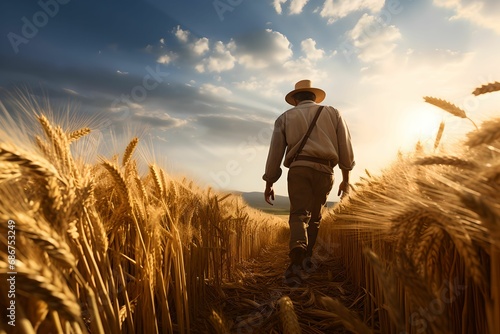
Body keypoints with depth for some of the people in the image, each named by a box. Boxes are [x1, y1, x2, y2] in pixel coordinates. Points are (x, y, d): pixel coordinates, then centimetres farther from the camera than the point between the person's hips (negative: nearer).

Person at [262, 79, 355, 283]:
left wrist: (269, 183, 14)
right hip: (324, 170, 2)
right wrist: (346, 178, 15)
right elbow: (345, 146, 11)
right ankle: (307, 258, 18)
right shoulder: (332, 113, 20)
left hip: (299, 168, -1)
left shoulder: (285, 117, 18)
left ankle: (296, 260, -29)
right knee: (314, 217, 18)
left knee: (299, 215, -6)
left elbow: (275, 151, 10)